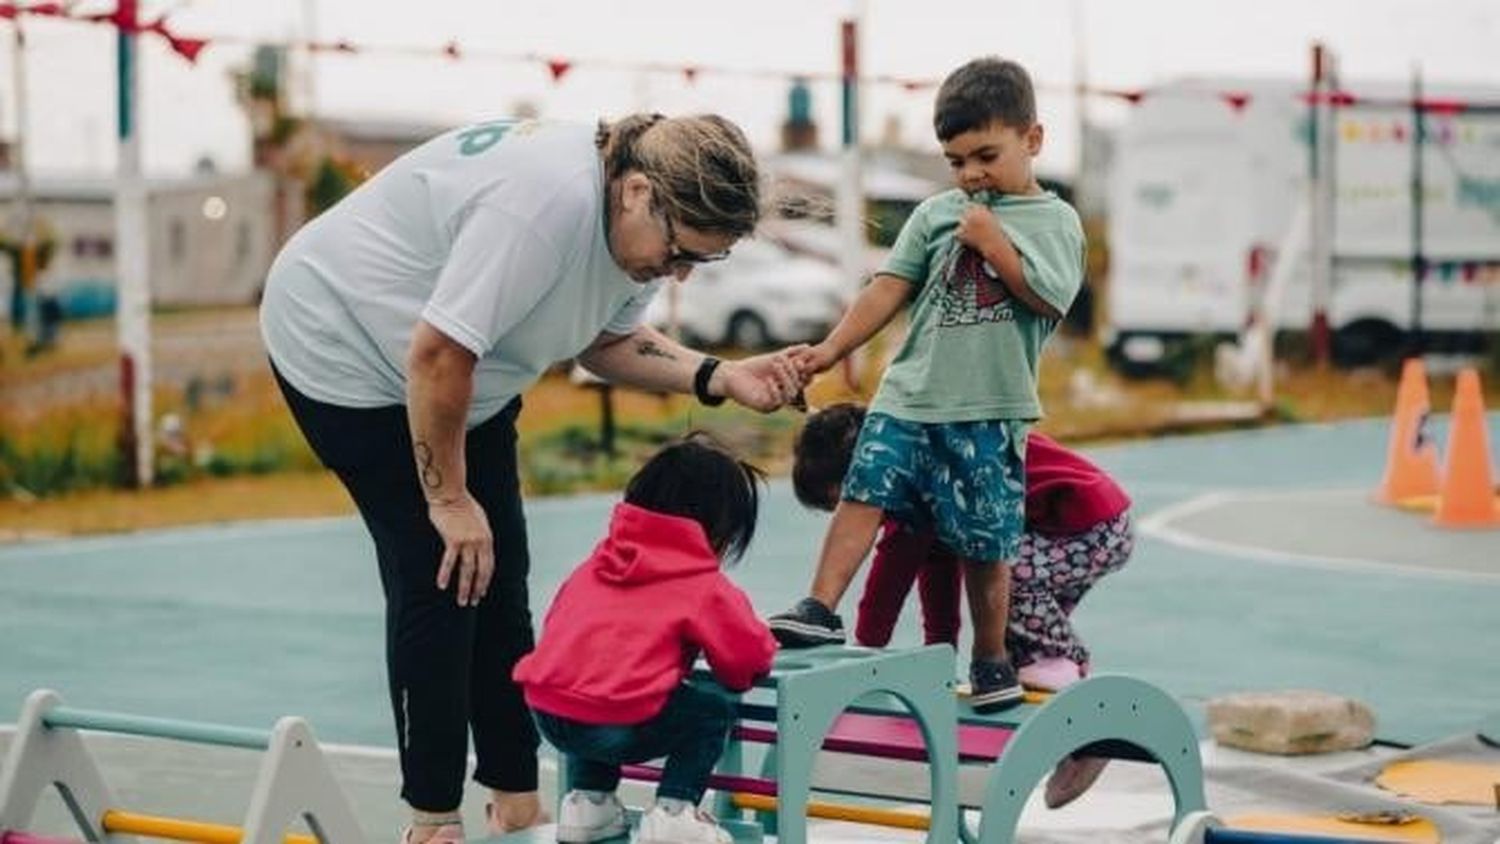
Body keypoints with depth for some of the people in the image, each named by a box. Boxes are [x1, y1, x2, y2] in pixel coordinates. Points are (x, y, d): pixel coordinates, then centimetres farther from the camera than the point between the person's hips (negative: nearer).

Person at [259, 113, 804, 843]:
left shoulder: (639, 225, -9)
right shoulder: (549, 202, -37)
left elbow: (605, 339, 5)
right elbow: (436, 356, -34)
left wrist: (718, 377, -11)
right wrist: (449, 498, -22)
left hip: (461, 374, 9)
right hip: (343, 346, -9)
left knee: (497, 576, 6)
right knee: (439, 578, -9)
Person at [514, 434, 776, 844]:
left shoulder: (597, 563, 21)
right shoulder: (703, 584, 3)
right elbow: (749, 652, 3)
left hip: (547, 713, 7)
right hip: (619, 725, -6)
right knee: (715, 712, 13)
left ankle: (586, 801, 29)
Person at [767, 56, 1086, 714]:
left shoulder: (1053, 220, 3)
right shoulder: (937, 213, 12)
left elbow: (1051, 299, -10)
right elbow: (891, 287, 8)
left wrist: (993, 242, -10)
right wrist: (833, 347, 0)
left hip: (990, 410, -3)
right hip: (910, 394, 3)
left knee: (985, 542, 2)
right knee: (865, 489, -11)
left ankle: (991, 661, 15)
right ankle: (820, 609, -10)